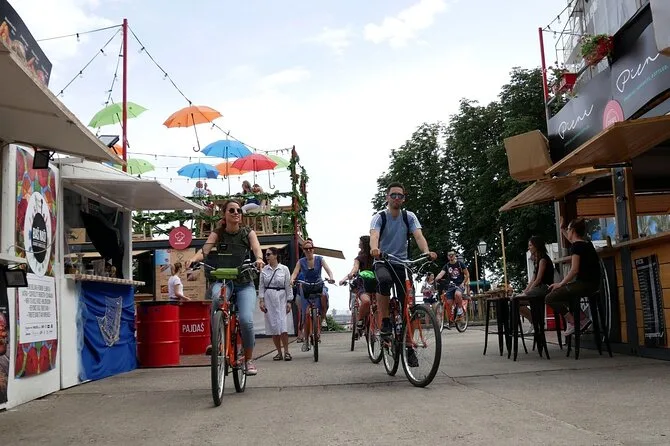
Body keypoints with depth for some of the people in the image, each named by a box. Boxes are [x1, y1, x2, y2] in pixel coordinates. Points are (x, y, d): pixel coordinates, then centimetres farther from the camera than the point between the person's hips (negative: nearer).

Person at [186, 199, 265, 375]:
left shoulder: (248, 233, 2)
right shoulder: (217, 233, 1)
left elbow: (256, 248, -17)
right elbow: (204, 250, -16)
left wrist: (259, 259, -41)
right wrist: (193, 258, -39)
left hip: (244, 282, 0)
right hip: (223, 279, 0)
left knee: (246, 320, -21)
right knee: (218, 298, -38)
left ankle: (249, 359, 1)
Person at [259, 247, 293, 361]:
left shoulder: (284, 269, 0)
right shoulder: (264, 269, 6)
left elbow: (288, 286, 1)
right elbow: (261, 286, 6)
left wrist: (289, 302, -3)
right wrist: (261, 300, -2)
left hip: (281, 298, -2)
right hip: (268, 298, 2)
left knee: (283, 326, -11)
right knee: (273, 326, 2)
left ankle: (286, 351, -2)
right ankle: (279, 352, 9)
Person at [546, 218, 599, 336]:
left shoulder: (576, 246, -13)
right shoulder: (587, 244, 14)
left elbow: (574, 270, -20)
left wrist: (560, 284, -12)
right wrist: (562, 229, 43)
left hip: (584, 284, -9)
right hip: (593, 284, 10)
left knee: (550, 298, -6)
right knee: (560, 294, 27)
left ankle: (572, 322, -8)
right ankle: (582, 318, 16)